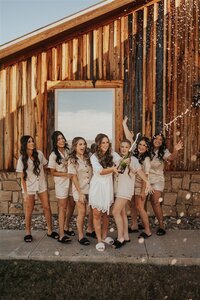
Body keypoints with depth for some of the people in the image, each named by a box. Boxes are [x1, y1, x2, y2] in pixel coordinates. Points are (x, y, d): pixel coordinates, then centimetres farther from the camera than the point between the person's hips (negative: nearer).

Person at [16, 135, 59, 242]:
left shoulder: (39, 153, -2)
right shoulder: (22, 159, -6)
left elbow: (45, 165, 14)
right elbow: (22, 178, -6)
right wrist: (25, 193, -10)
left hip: (42, 185, 2)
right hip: (29, 187, -2)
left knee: (47, 207, 2)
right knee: (29, 211, 5)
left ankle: (50, 231, 15)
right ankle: (28, 233, 21)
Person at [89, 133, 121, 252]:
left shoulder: (112, 154, 1)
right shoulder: (94, 157, -8)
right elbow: (100, 171, -22)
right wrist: (112, 169, -39)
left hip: (108, 187, 2)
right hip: (97, 187, -2)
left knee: (106, 213, 14)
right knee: (97, 214, 2)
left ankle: (105, 236, 31)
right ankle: (99, 240, 12)